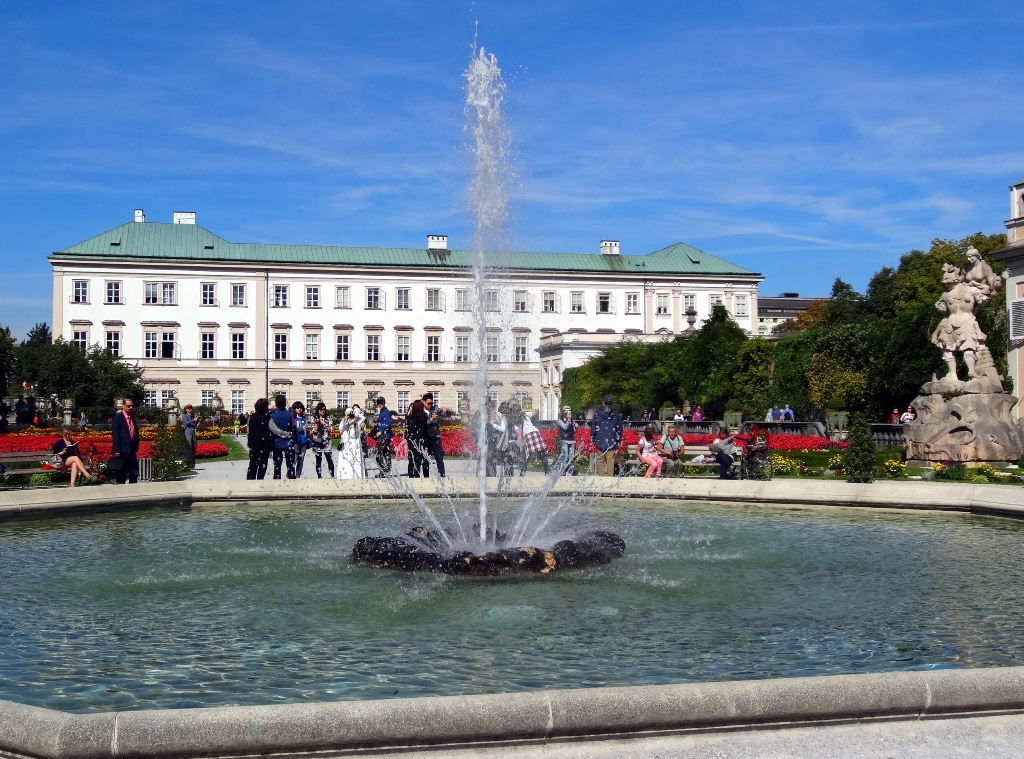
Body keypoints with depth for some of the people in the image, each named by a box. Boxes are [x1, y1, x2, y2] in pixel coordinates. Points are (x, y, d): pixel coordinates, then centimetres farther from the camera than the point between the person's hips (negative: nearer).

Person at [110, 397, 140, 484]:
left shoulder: (132, 417, 14)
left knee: (134, 473, 11)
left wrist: (136, 447, 15)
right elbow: (115, 435, -14)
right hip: (122, 450, -8)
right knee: (121, 475, -2)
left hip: (132, 450, 8)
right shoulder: (118, 417, -8)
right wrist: (117, 450, -19)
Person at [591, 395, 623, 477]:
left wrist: (593, 439, 9)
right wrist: (619, 440, 16)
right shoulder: (616, 415, 3)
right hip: (612, 442, 1)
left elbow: (593, 427, 1)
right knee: (610, 462, 2)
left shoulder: (597, 413, -2)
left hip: (600, 442, -1)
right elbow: (619, 429, 7)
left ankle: (601, 476, 5)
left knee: (600, 461, 7)